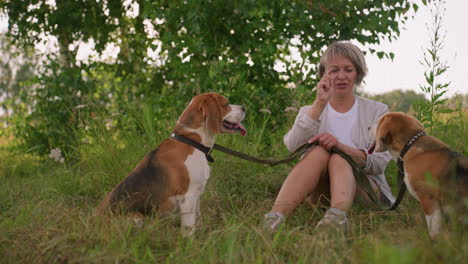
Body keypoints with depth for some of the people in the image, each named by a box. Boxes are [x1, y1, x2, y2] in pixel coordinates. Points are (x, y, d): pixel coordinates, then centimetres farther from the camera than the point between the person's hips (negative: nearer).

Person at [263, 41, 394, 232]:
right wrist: (320, 104, -17)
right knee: (319, 151, -29)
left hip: (364, 189, 0)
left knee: (337, 158, -30)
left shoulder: (376, 111, 11)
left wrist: (341, 146, -22)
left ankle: (338, 215, -60)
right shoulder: (309, 111, 15)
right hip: (318, 194, 1)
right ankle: (276, 216, -50)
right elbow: (292, 145, -9)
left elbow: (380, 162, -5)